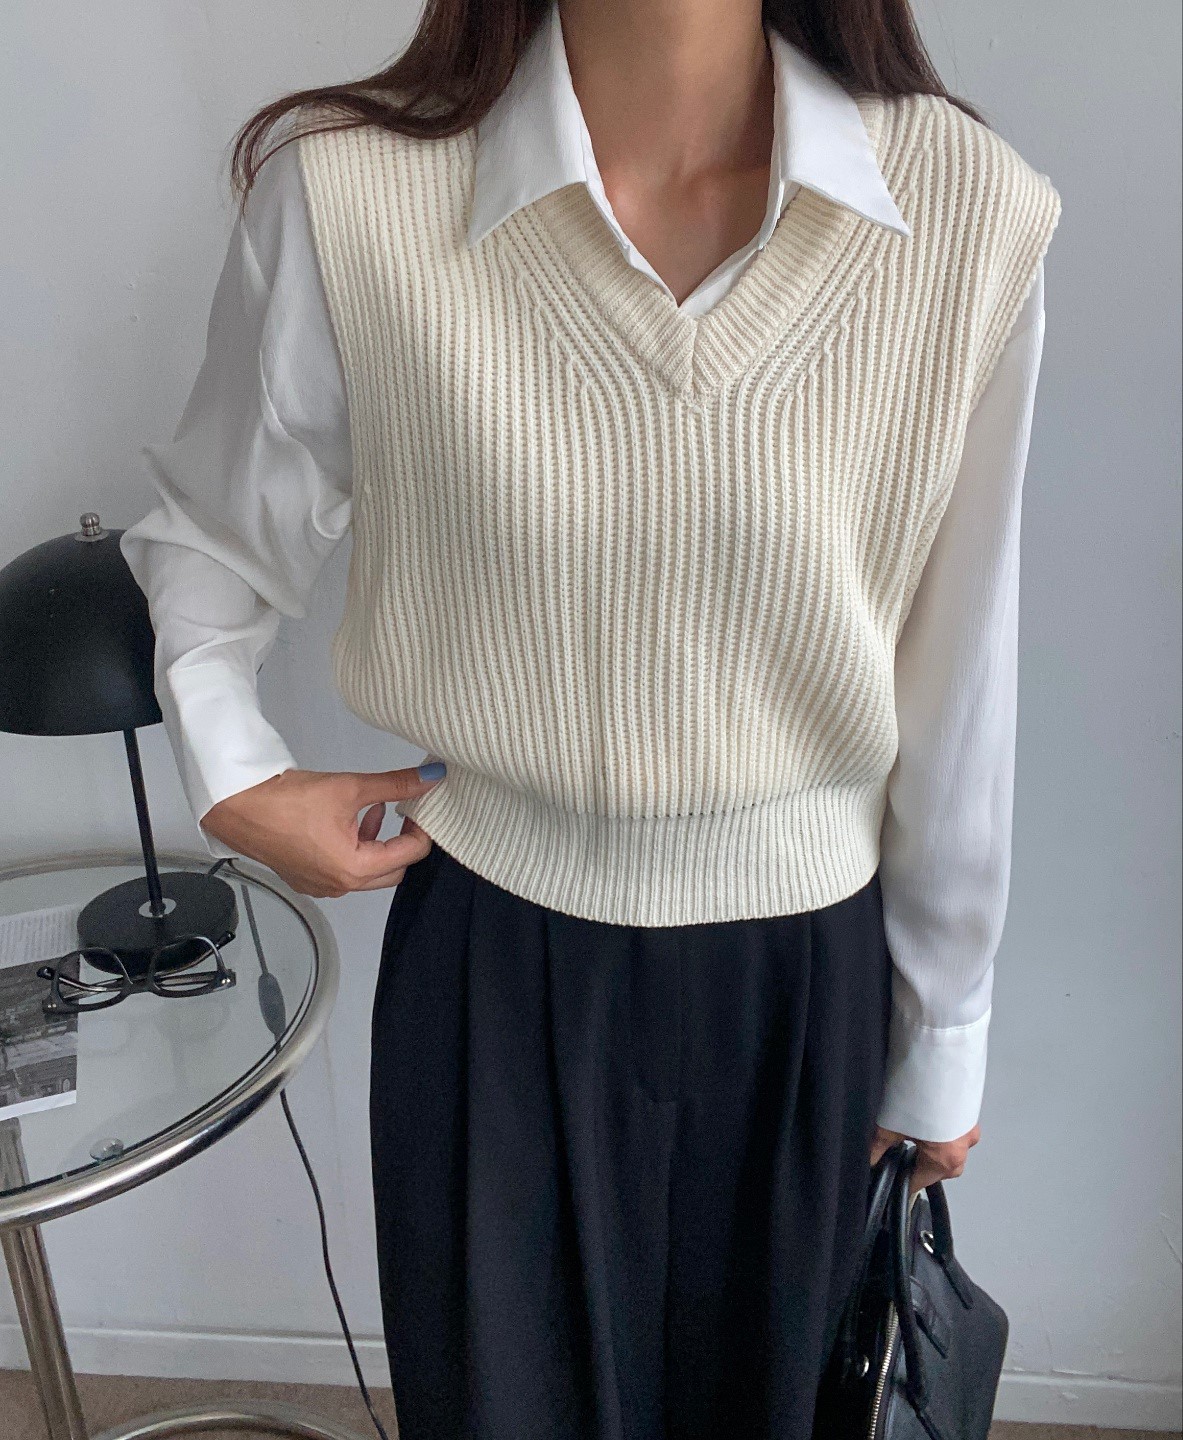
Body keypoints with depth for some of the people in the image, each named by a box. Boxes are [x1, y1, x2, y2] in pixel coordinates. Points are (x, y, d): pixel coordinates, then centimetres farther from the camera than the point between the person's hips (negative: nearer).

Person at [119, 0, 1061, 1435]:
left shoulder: (968, 213, -13)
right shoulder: (344, 193, -15)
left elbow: (955, 686, -4)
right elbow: (206, 532, 5)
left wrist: (945, 1034, 6)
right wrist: (231, 776, -11)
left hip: (801, 970, 2)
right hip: (492, 955, 0)